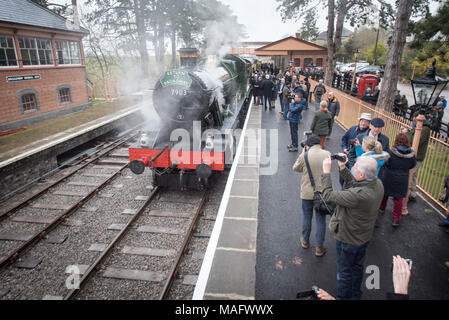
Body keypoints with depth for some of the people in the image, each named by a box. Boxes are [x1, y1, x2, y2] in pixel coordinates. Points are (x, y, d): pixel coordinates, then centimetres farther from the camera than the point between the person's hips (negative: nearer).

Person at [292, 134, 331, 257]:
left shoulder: (304, 156, -16)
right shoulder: (327, 154, -8)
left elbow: (295, 168, 0)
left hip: (307, 193, -1)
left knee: (306, 217, 20)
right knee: (321, 220, 12)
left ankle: (305, 241, 39)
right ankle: (319, 247, 23)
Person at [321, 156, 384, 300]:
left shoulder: (359, 195, -41)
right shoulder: (377, 183, -16)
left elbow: (328, 195, -31)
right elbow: (353, 184, 0)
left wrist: (326, 171, -22)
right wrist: (343, 168, -5)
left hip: (348, 239, -8)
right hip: (364, 236, 8)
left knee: (344, 270, 17)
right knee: (357, 266, 30)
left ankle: (344, 296, 40)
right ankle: (356, 293, 52)